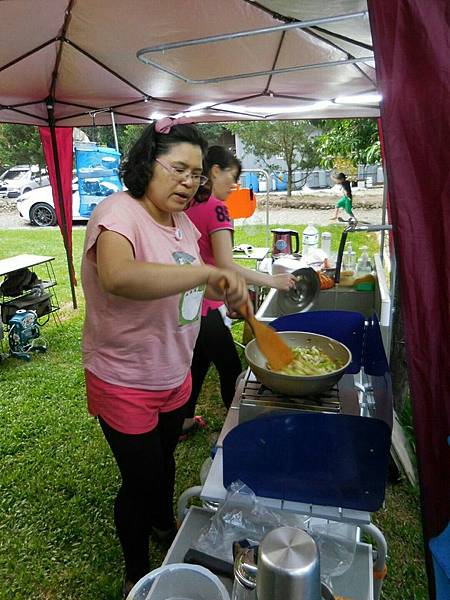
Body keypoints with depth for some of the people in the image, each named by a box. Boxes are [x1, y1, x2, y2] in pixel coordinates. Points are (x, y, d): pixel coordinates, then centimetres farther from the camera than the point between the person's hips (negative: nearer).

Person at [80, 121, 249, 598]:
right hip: (125, 384, -7)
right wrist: (208, 272, -49)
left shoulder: (181, 221, 3)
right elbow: (117, 277, -47)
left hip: (174, 375, 8)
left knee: (165, 458, 28)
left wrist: (225, 290, 6)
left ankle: (164, 523, 58)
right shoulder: (119, 213, -23)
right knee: (141, 479, 11)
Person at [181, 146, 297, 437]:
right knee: (230, 370, 6)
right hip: (205, 306, -9)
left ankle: (186, 421, 36)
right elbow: (226, 266, -23)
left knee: (198, 361, 23)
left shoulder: (187, 206, 7)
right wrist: (273, 281, -17)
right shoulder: (215, 208, -17)